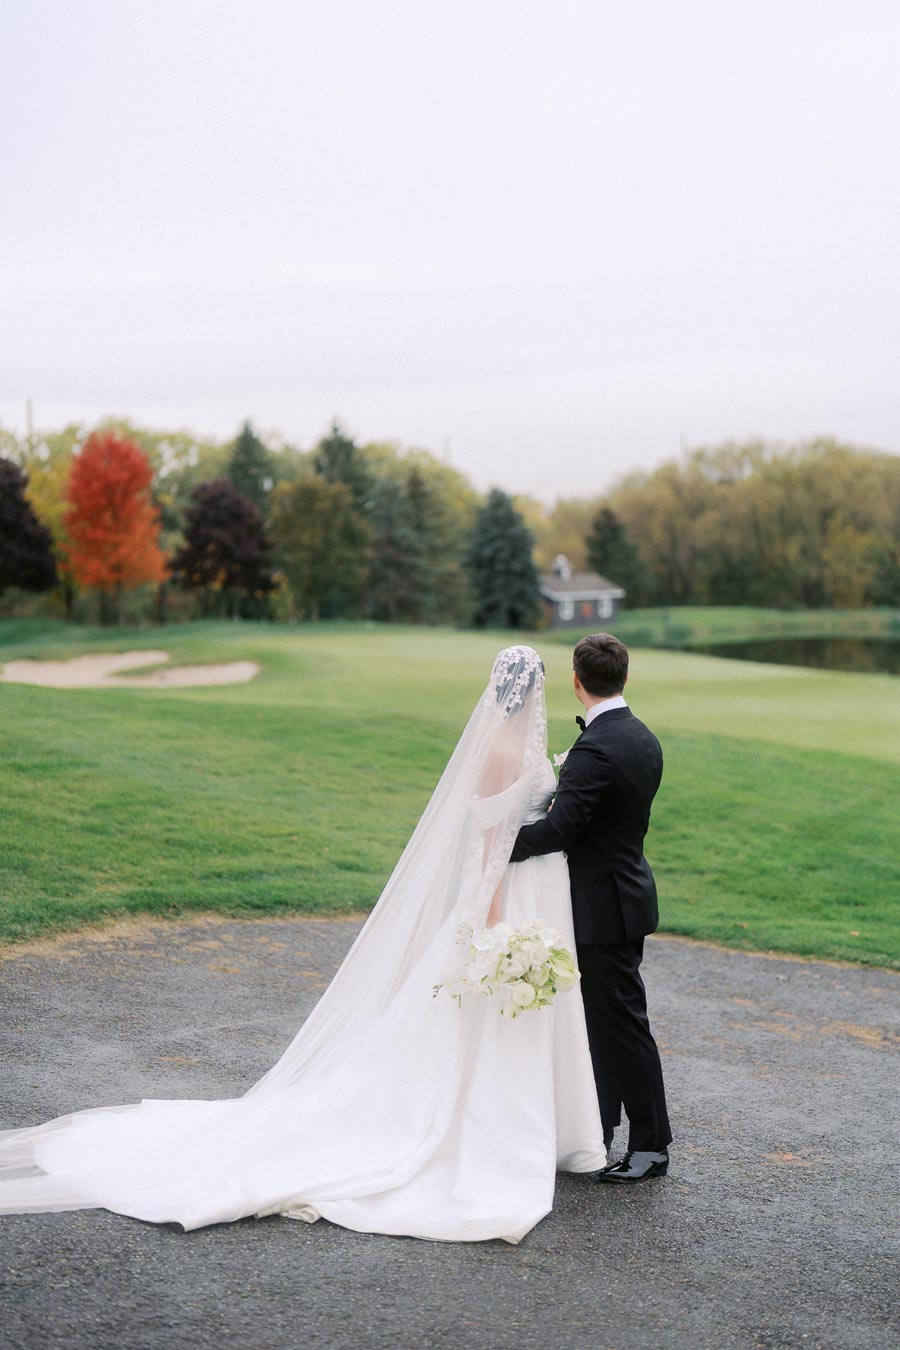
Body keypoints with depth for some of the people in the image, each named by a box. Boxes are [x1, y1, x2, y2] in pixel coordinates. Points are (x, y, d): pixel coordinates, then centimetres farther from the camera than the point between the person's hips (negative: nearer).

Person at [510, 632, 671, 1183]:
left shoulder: (594, 751, -23)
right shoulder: (644, 739, 7)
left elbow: (558, 828, -27)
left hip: (605, 907, -10)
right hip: (626, 891, 10)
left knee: (623, 1024, 0)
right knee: (601, 1020, 18)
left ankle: (651, 1144, 10)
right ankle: (595, 1133, 30)